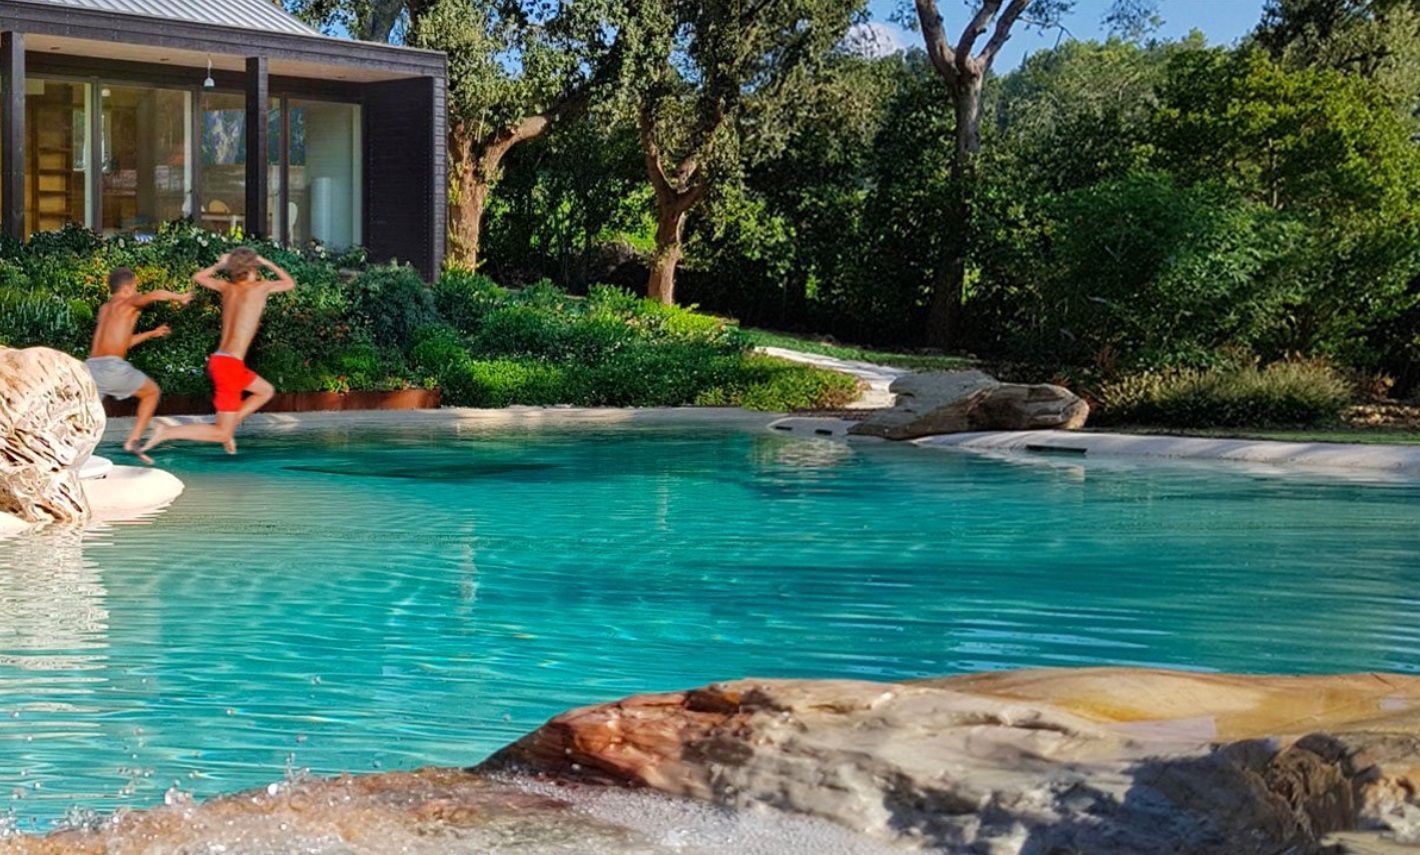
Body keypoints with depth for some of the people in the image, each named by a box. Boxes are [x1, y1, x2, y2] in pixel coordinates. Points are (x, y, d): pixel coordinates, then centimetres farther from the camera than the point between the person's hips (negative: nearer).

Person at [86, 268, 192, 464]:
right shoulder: (129, 302, 6)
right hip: (112, 366, -6)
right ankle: (133, 440, 6)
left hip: (91, 366, 6)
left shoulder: (104, 309, 28)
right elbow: (157, 294, -14)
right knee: (152, 392, 17)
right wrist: (179, 297, 5)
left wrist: (151, 333, 45)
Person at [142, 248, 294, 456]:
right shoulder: (260, 287, -6)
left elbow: (198, 277, 29)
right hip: (230, 364, -8)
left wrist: (219, 265, 33)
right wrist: (268, 263, 23)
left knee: (266, 391, 27)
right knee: (222, 434, -5)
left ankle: (229, 425, 16)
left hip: (219, 360, 8)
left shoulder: (227, 287, 10)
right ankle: (167, 433, -17)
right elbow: (290, 283, 13)